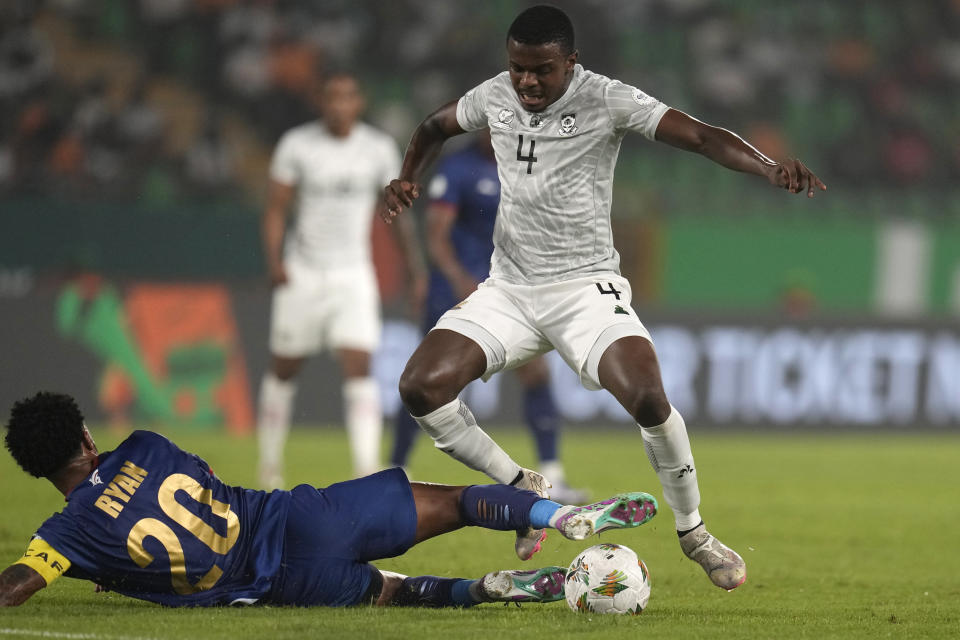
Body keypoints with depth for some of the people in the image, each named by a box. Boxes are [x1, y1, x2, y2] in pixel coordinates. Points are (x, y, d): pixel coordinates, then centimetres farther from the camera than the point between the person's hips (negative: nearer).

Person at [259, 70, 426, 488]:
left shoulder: (379, 150, 1)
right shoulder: (297, 145, -4)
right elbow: (276, 208, -2)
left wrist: (413, 262, 6)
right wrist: (274, 260, -16)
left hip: (353, 277, 0)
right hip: (302, 276, 0)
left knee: (359, 371, -14)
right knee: (284, 370, 10)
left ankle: (367, 470, -20)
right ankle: (270, 463, 28)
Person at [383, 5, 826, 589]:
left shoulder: (606, 101, -12)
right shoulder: (494, 97, 2)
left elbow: (700, 137, -22)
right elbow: (435, 128, 24)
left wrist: (771, 169, -39)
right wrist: (409, 180, 5)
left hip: (585, 285, -4)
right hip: (508, 289, 4)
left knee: (648, 398, -27)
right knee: (421, 388, -15)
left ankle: (694, 533, -2)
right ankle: (522, 488, 9)